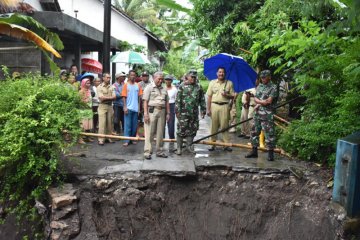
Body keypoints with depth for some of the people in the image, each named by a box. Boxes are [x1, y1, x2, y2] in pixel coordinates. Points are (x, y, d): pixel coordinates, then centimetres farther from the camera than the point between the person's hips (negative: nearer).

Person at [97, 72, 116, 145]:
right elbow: (102, 98, -12)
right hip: (102, 106, -4)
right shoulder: (99, 87, -1)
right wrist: (110, 97, -5)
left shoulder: (111, 87, 12)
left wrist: (106, 98, -13)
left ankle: (109, 137, 14)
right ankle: (101, 139, -7)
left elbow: (114, 97, 1)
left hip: (110, 106, 4)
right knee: (102, 123, -8)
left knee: (109, 122, 6)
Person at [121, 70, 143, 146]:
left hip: (135, 108, 3)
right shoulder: (126, 85, -1)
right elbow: (124, 97, -3)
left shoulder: (138, 85, 7)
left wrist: (139, 107, 4)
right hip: (128, 108, -3)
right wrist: (125, 107, -10)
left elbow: (139, 97, 8)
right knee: (127, 125, -1)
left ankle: (133, 139, 20)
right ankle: (127, 141, 2)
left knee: (134, 125, 9)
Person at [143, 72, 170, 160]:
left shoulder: (164, 89, 16)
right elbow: (145, 101, -6)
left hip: (162, 111, 5)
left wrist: (168, 113, 10)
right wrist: (145, 113, -14)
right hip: (152, 111, -5)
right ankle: (147, 152, -1)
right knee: (149, 132, -4)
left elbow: (167, 102, 18)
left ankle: (159, 151, 18)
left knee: (160, 133, 9)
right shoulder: (149, 87, 1)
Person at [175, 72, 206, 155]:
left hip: (194, 113, 4)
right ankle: (179, 147, 7)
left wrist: (203, 111, 10)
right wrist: (177, 111, -9)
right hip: (183, 113, -4)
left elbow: (202, 100, 14)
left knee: (192, 130, 8)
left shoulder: (198, 87, 10)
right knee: (181, 129, -2)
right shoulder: (182, 86, -1)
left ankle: (189, 146, 22)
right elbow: (178, 99, -4)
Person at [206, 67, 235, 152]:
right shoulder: (212, 83, 10)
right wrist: (208, 109, 2)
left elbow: (233, 96, 10)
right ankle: (213, 144, 10)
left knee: (224, 126, -2)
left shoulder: (229, 83, 9)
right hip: (214, 105, 1)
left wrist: (226, 95, -11)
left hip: (224, 106, -1)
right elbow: (209, 96, 7)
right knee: (214, 126, 3)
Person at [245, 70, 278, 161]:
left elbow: (269, 101, -12)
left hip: (267, 114, -7)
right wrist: (262, 102, -7)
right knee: (254, 132, 10)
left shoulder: (273, 87, -5)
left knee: (269, 133, -5)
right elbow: (255, 99, 11)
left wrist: (259, 102, -3)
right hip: (257, 113, 7)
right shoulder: (259, 86, 16)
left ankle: (271, 153, 2)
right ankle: (254, 151, 20)